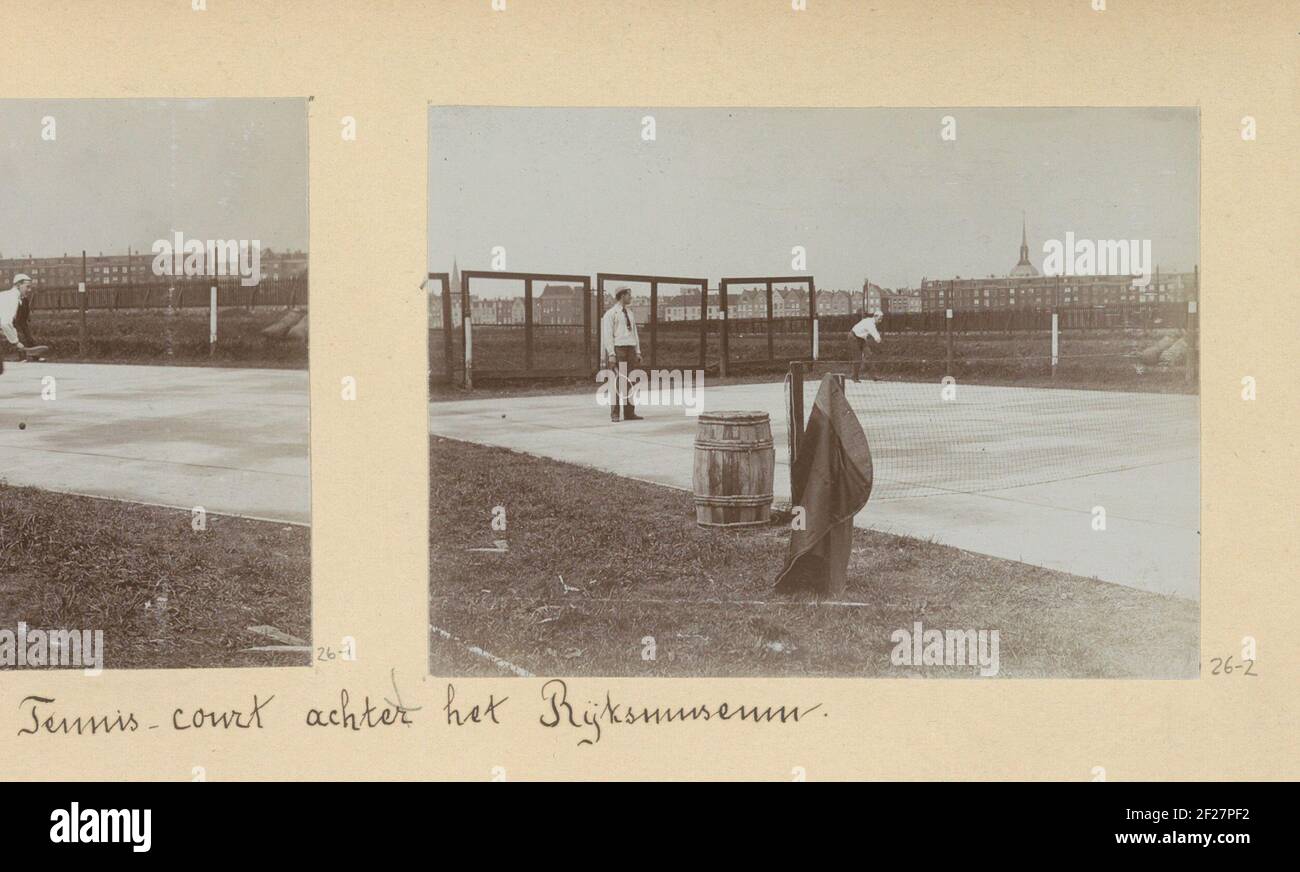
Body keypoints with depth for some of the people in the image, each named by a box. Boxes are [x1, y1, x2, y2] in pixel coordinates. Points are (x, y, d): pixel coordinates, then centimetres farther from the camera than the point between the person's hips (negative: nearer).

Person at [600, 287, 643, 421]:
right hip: (617, 349, -6)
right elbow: (608, 335, -8)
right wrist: (611, 354, -15)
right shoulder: (610, 314, -3)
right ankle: (614, 414, -4)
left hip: (630, 350, 6)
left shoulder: (630, 313, 18)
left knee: (629, 382, 5)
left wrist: (638, 352, 12)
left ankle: (629, 413, 7)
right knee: (617, 382, -7)